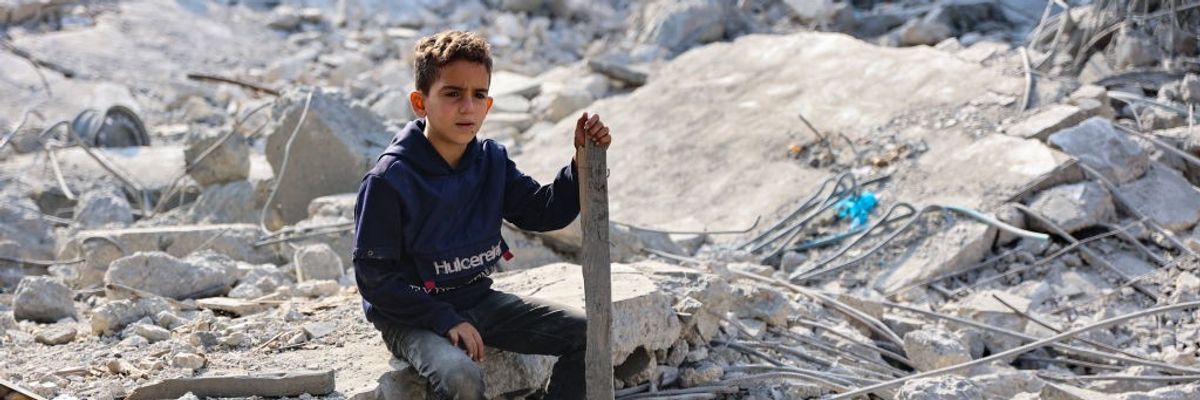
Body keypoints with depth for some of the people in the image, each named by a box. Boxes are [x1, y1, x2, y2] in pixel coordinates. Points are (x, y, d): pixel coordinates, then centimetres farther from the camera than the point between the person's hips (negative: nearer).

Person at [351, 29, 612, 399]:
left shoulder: (492, 161, 1)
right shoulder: (389, 180, -19)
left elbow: (544, 211, 3)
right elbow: (373, 275, -18)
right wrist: (444, 320, -23)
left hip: (478, 300, 7)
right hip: (411, 316, -7)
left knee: (587, 333, -1)